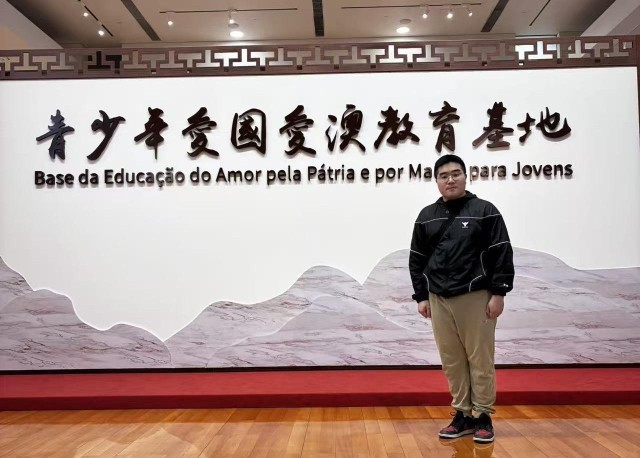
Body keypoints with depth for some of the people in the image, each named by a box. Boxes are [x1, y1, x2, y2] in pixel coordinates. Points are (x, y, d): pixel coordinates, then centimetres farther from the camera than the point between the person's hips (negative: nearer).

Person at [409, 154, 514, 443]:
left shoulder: (485, 211, -1)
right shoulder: (427, 216, 9)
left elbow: (502, 255, -4)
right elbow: (417, 260, 11)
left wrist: (498, 293, -10)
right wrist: (421, 296, 6)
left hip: (476, 297, -3)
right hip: (439, 299, 4)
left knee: (480, 359, 3)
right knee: (452, 360, 9)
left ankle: (483, 416, 17)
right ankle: (463, 414, 21)